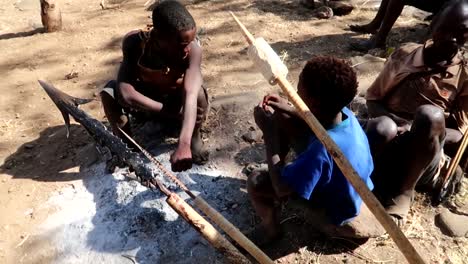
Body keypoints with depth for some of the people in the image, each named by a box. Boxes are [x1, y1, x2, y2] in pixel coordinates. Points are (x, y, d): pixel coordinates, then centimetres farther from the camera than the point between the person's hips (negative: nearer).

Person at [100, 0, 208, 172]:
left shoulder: (192, 49, -33)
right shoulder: (135, 43, -31)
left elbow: (190, 97, -46)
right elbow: (125, 92, -39)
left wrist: (184, 145, -59)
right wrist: (169, 111, -41)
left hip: (176, 101, -1)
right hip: (145, 102, 1)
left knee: (198, 93, -35)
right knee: (109, 92, -28)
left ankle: (195, 136, -4)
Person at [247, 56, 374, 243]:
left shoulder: (322, 150, -43)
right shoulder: (343, 114, -19)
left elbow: (281, 188, -32)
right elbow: (317, 121, 7)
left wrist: (269, 133, -29)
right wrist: (289, 110, -4)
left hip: (333, 210, -7)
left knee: (256, 181, -21)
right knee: (282, 120, 1)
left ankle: (270, 227, 9)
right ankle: (281, 169, 24)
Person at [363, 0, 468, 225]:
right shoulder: (404, 54, 3)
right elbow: (373, 99, 7)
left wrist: (426, 131, -17)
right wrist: (391, 123, -14)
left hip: (421, 159, 1)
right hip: (385, 151, 0)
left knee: (429, 115, -33)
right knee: (381, 127, -36)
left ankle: (402, 194, -22)